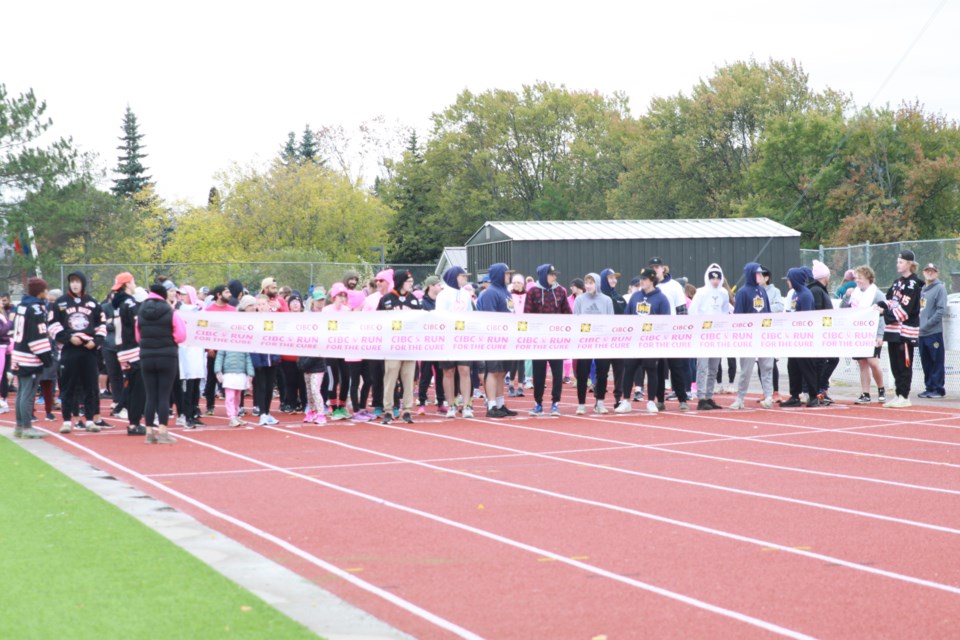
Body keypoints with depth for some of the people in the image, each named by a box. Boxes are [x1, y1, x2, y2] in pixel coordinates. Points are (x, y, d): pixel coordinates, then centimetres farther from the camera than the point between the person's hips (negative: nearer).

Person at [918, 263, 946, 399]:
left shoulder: (940, 288, -4)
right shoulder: (921, 290, 18)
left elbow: (941, 310, -13)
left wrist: (927, 325, -16)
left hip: (934, 332, -7)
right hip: (921, 333, 7)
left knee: (937, 362, -4)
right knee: (926, 362, 10)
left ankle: (938, 389, -1)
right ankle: (929, 387, 17)